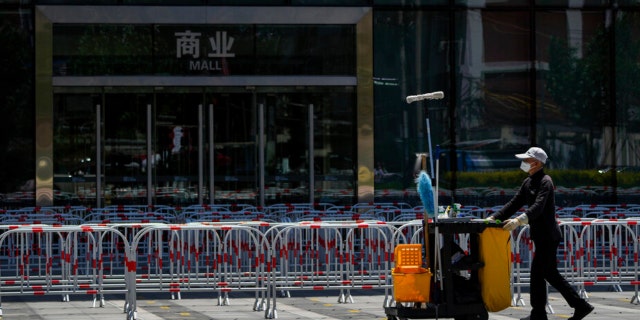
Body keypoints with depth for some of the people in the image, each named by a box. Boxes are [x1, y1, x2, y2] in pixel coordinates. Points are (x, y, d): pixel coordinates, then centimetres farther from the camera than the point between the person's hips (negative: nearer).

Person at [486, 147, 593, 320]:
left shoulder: (545, 182, -16)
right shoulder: (528, 182, 13)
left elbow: (537, 207, -30)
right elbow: (514, 203, 12)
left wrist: (519, 220, -45)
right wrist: (494, 218, 0)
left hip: (548, 236, -10)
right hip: (541, 236, 10)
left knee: (537, 273, -5)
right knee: (550, 274, 13)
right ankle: (580, 306, 18)